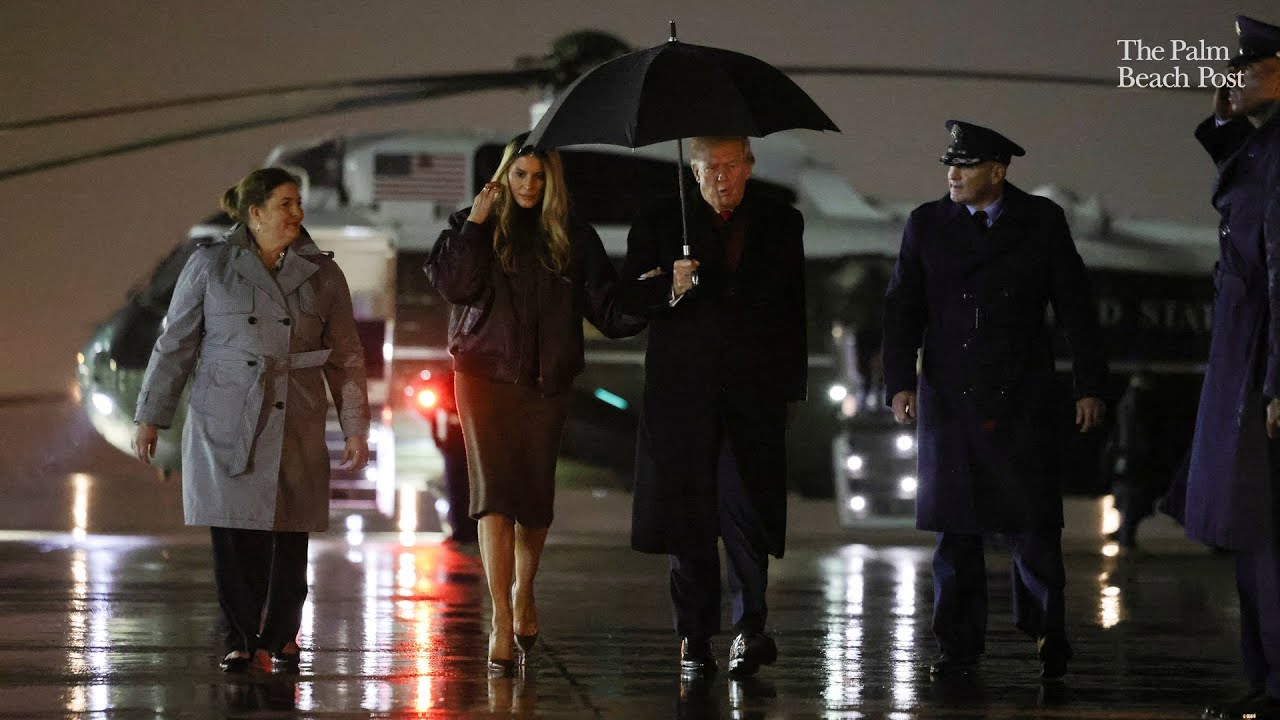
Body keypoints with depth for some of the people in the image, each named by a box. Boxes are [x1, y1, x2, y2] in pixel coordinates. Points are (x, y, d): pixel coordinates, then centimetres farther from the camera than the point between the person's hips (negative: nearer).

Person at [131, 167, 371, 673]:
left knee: (290, 536, 1)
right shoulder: (210, 266, 3)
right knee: (234, 536, -3)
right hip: (224, 426, -1)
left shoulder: (323, 276, 8)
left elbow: (347, 358, 11)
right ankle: (240, 638, 8)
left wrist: (355, 427, 5)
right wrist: (150, 417, 5)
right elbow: (175, 345, 6)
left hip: (295, 428, 1)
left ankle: (282, 636, 16)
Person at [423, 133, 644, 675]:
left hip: (546, 380, 2)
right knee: (495, 491, -11)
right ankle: (502, 620, -12)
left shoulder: (572, 238, 9)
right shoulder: (476, 228, 7)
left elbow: (604, 305, 1)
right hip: (486, 375, -2)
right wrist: (474, 224, -10)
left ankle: (523, 592, 34)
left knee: (536, 497, 7)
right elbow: (454, 284, -9)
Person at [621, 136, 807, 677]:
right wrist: (671, 289, -17)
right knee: (687, 512, 2)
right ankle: (694, 636, 8)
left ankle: (750, 628, -4)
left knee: (747, 506, -9)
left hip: (755, 390, 0)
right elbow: (631, 296, 4)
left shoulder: (781, 224, 11)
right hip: (683, 390, 0)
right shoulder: (659, 224, 7)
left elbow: (797, 310, 14)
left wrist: (793, 386, 9)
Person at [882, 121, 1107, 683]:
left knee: (1033, 524, -3)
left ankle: (1047, 636, 13)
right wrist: (900, 382, -5)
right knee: (954, 527, 3)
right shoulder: (927, 224, 7)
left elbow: (1076, 306, 5)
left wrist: (1089, 385, 0)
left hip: (1022, 401, -1)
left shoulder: (1042, 221, 4)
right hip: (949, 399, 1)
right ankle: (960, 646, 11)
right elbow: (902, 308, 6)